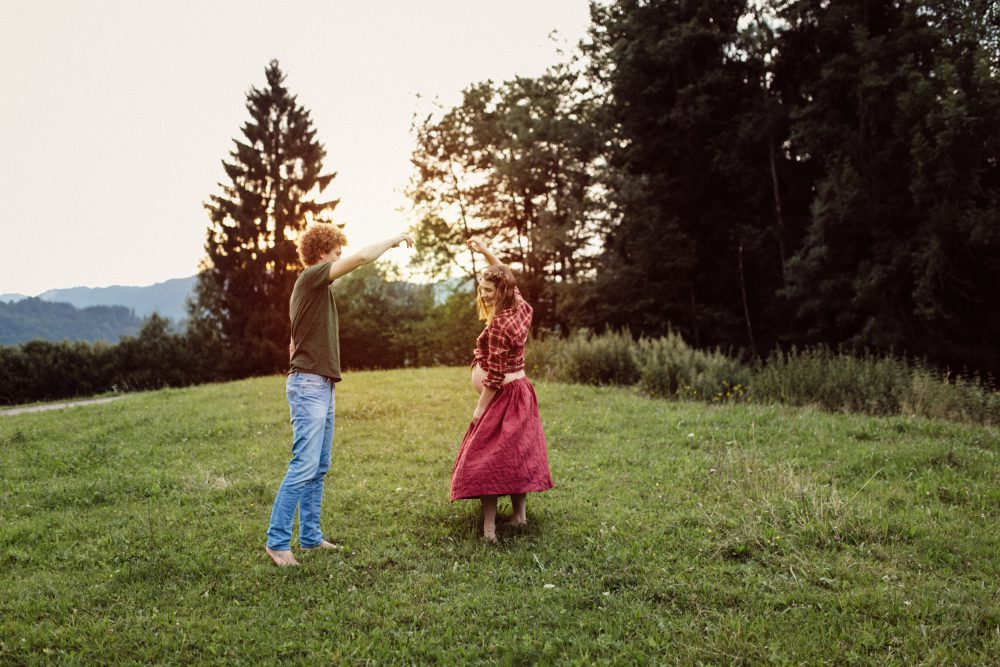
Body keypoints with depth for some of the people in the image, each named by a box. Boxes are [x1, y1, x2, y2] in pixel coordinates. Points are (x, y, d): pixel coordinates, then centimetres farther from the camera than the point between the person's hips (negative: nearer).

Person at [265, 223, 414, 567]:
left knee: (319, 468, 10)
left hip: (322, 387, 10)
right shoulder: (310, 278, -8)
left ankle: (311, 536, 16)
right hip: (309, 386, -10)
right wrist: (395, 239, -5)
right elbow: (361, 258, -19)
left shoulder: (317, 287, 20)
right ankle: (277, 541, -5)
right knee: (304, 466, -11)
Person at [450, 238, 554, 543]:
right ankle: (519, 514, 26)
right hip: (523, 390, 9)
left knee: (485, 458, -3)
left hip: (503, 396, -9)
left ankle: (489, 527, -4)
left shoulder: (497, 325, -22)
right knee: (518, 453, 16)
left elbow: (494, 376, -21)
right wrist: (485, 251, 20)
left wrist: (480, 408, -14)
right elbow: (507, 278, 20)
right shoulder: (521, 310, 1)